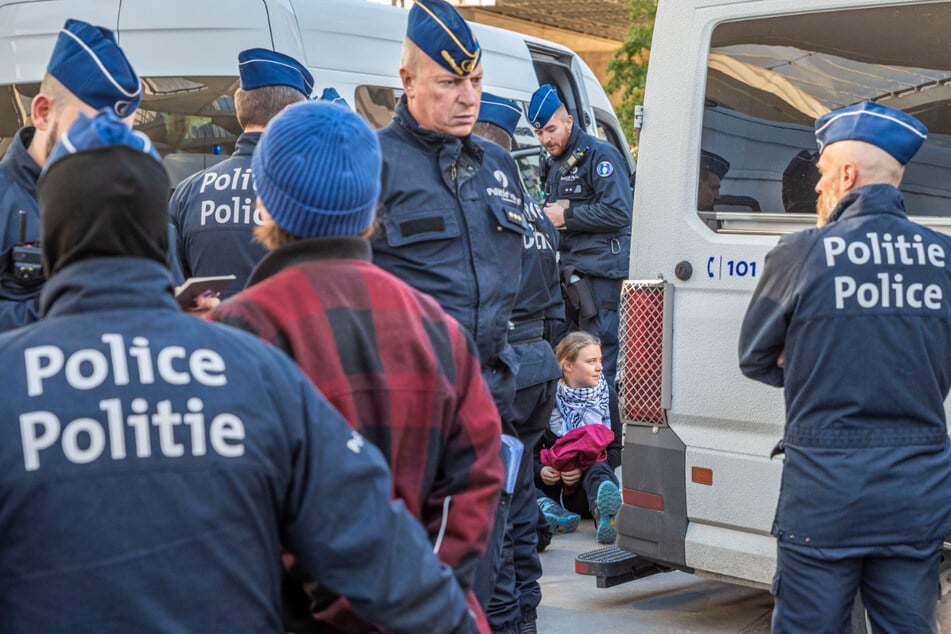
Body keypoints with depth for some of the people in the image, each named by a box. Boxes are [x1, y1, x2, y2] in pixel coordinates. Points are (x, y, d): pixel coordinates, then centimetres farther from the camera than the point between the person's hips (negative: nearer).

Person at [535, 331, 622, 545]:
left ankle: (603, 513, -69)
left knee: (599, 471, -36)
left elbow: (617, 450, 2)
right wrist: (540, 470, -19)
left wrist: (584, 469, -16)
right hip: (552, 482, 1)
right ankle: (547, 507, -52)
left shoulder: (608, 395, 7)